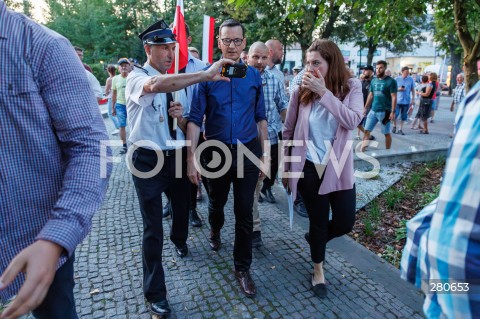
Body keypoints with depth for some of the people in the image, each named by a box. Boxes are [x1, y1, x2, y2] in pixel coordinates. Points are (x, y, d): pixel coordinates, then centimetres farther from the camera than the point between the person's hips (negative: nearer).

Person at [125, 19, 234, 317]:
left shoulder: (178, 82, 10)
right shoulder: (137, 77, -11)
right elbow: (156, 85, -38)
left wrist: (181, 116, -11)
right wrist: (206, 75, -39)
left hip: (177, 156, 6)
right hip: (149, 161, -6)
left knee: (183, 207, 25)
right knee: (153, 228, 0)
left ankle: (180, 240, 60)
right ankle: (155, 292, 20)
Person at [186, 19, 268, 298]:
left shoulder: (254, 75, 2)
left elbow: (261, 117, 7)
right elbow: (195, 119, -7)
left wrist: (265, 152, 6)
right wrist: (191, 157, -12)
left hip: (248, 151, 1)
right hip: (216, 151, 0)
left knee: (245, 213, 4)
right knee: (217, 203, 21)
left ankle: (243, 268, 22)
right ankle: (215, 232, 55)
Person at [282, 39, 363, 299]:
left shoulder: (351, 87, -5)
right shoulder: (301, 90, -7)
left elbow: (353, 120, -22)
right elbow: (288, 131, 1)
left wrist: (324, 93, -26)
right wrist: (285, 167, 4)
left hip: (338, 167, 1)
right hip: (308, 167, -1)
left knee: (345, 223, 7)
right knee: (318, 222, 11)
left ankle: (314, 238, 41)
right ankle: (318, 269, 37)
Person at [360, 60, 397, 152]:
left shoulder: (391, 81, -8)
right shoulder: (374, 81, 9)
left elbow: (394, 97, -11)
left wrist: (393, 112, -17)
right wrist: (365, 108, 13)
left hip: (384, 112, -5)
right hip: (373, 111, 5)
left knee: (387, 133, 7)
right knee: (366, 130, 2)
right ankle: (362, 150, 5)